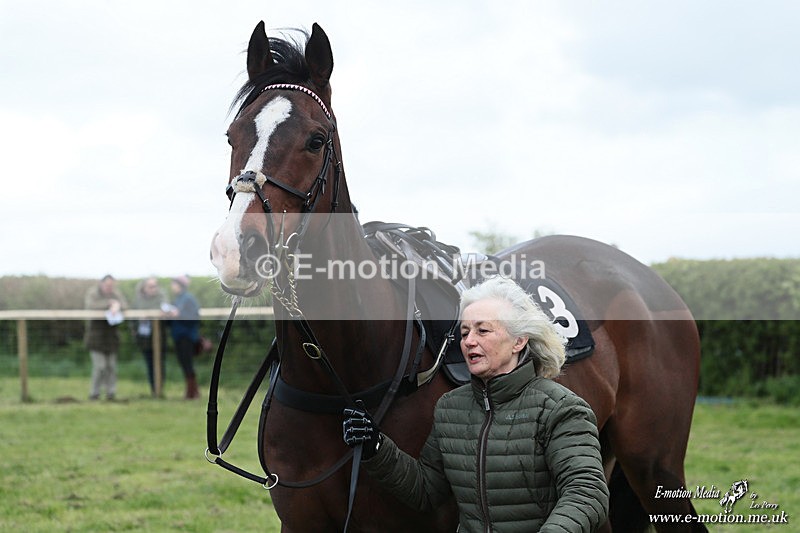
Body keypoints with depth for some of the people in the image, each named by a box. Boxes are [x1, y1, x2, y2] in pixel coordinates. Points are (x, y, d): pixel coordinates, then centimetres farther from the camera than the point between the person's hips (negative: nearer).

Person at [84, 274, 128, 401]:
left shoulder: (115, 293, 9)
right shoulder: (92, 292, -4)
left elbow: (125, 305, -5)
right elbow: (90, 305, -21)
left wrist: (117, 306, -28)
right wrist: (109, 303, -19)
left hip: (111, 333, 4)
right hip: (96, 332, -4)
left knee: (111, 365, 3)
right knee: (99, 365, -11)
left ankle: (111, 392, 10)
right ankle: (94, 393, -2)